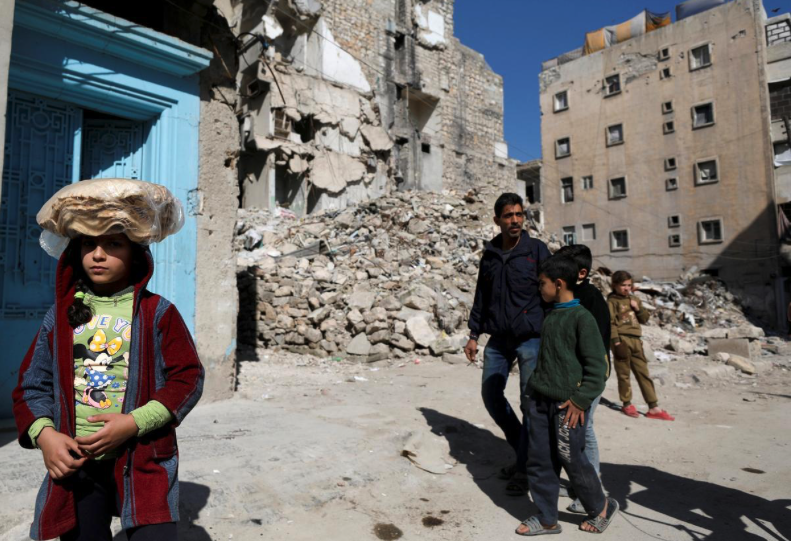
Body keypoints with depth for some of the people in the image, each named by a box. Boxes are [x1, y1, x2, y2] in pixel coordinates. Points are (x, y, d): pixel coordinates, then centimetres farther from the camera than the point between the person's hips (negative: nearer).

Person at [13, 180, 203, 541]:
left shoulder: (158, 313, -5)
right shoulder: (61, 315, 6)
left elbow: (188, 377, -7)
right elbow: (32, 385, 9)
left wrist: (134, 422, -17)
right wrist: (44, 435, -8)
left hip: (144, 460, -3)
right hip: (75, 463, 4)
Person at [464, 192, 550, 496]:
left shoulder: (537, 250, -4)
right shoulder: (489, 254, 9)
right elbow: (481, 297, 15)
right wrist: (474, 335, 11)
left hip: (531, 338, -5)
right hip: (498, 339, 5)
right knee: (491, 395, 7)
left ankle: (525, 467, 14)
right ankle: (523, 450, 28)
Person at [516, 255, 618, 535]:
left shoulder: (581, 317, -12)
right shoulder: (550, 316, 10)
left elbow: (598, 364, -13)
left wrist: (581, 400, -16)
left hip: (568, 405, -7)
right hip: (540, 401, 7)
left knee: (572, 459, 6)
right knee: (539, 461, 10)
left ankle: (601, 507, 32)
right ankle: (546, 518, 24)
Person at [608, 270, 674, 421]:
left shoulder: (634, 300, 17)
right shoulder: (612, 301, -2)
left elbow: (645, 319, 18)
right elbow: (611, 322, -10)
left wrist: (638, 308, -1)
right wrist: (616, 341, -17)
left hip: (636, 340, 6)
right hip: (622, 340, -6)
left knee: (643, 373, 7)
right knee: (624, 374, 3)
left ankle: (653, 408, 10)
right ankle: (627, 404, 17)